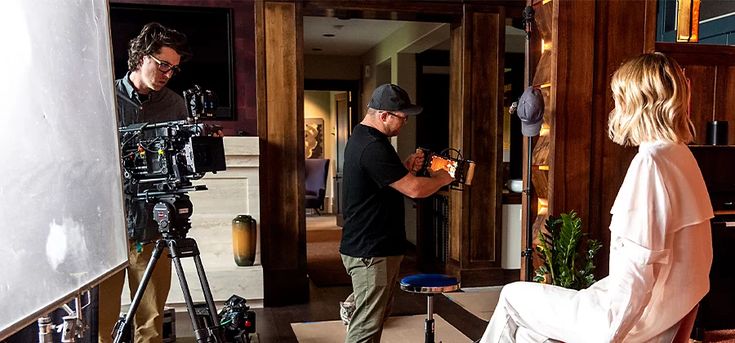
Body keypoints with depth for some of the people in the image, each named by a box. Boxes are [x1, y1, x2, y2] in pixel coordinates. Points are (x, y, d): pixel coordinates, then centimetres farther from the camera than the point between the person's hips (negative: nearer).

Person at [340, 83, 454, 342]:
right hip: (371, 252, -11)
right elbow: (414, 189, -23)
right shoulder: (373, 147, -22)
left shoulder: (361, 137, 12)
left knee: (373, 318, 21)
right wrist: (441, 178, -4)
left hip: (370, 246, 11)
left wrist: (407, 168, 4)